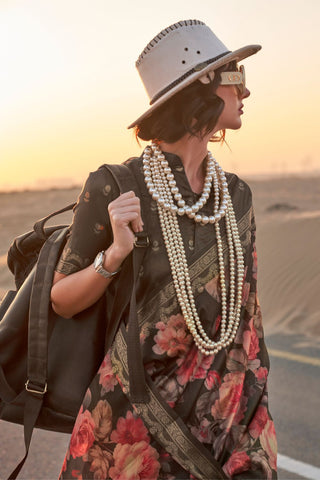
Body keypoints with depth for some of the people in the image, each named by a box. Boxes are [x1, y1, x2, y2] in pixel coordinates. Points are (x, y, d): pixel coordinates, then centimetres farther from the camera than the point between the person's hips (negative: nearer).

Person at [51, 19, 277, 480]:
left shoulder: (235, 194, 3)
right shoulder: (113, 188, -12)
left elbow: (247, 305, 10)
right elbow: (61, 300, -4)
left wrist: (260, 414, 12)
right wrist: (115, 254, -23)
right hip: (137, 421, -4)